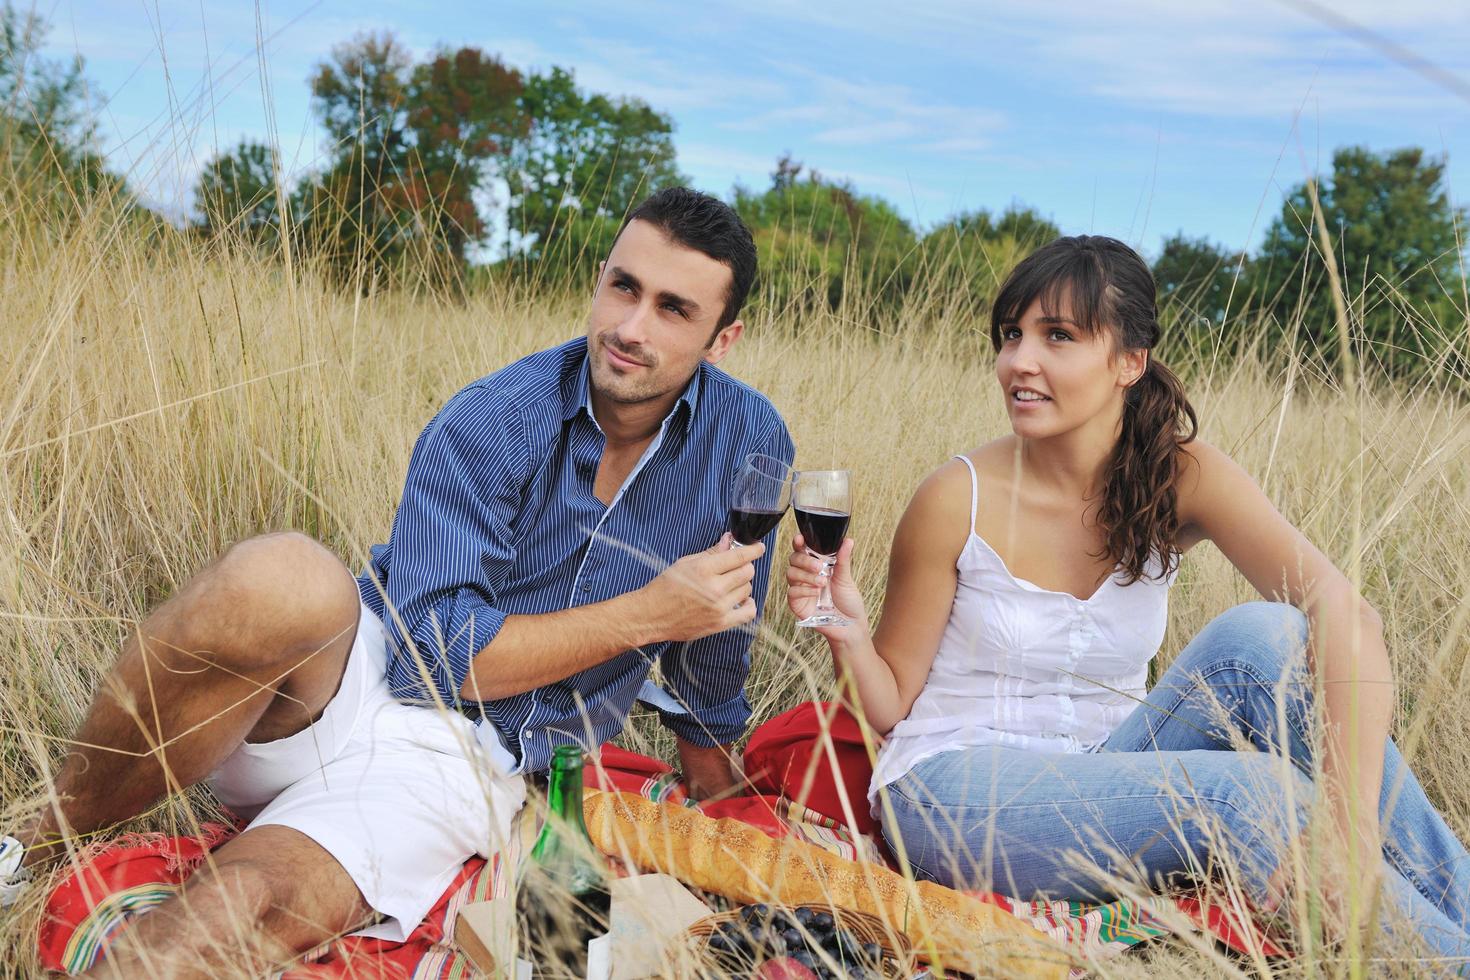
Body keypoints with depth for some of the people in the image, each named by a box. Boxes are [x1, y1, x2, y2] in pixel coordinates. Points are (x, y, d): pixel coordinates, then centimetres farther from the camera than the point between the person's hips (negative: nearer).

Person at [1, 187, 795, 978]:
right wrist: (650, 614, -16)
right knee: (282, 579, -36)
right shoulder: (487, 425, -10)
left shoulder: (747, 443, -3)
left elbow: (713, 669, 11)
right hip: (350, 677, 0)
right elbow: (434, 653, -15)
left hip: (461, 761, 0)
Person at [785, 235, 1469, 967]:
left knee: (1263, 635, -22)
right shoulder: (959, 500, -12)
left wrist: (1352, 824, -36)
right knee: (1240, 791, -29)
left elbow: (1344, 617, -22)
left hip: (1101, 781, 3)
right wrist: (848, 636, -27)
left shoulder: (1179, 476, -8)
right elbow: (890, 705, -3)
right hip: (952, 790, -3)